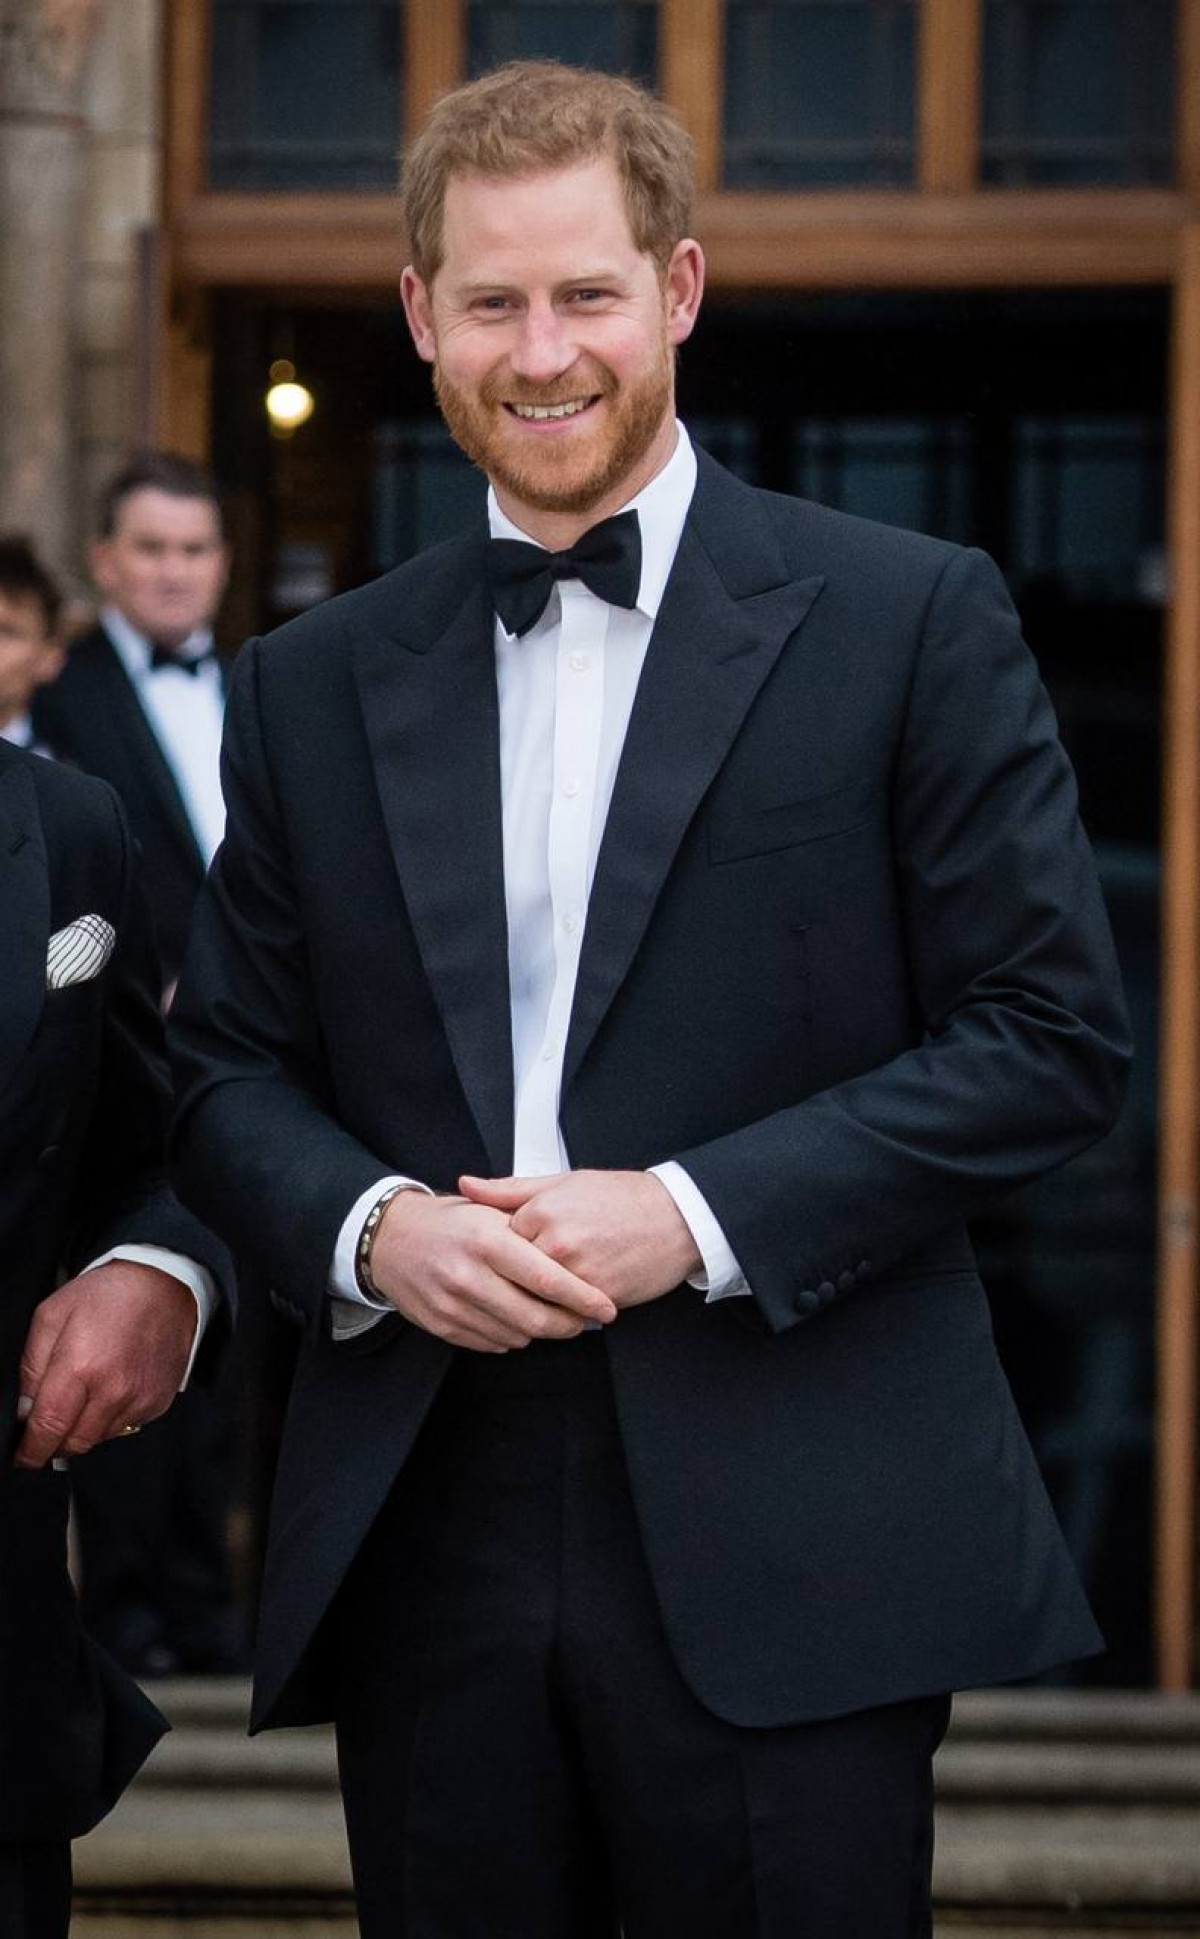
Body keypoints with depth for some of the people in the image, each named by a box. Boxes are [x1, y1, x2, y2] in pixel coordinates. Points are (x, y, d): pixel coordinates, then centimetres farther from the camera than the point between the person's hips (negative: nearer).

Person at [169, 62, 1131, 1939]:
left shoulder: (910, 621, 1)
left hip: (785, 1567, -3)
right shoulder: (311, 686, 13)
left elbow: (1053, 1034, -2)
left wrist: (699, 1216, -12)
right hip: (425, 1554, 3)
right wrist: (369, 1225, -8)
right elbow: (233, 1069, 15)